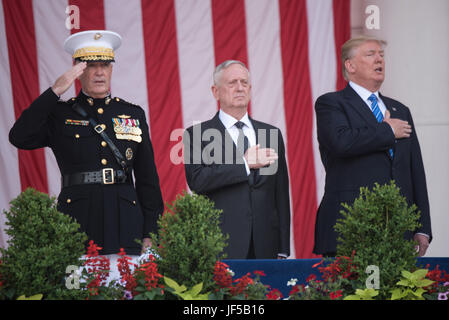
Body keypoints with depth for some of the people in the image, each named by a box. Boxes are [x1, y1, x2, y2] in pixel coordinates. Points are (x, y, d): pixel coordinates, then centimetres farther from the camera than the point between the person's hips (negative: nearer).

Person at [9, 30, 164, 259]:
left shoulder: (134, 115, 15)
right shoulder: (59, 114, 8)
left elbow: (148, 178, 14)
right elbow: (19, 138, -10)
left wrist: (149, 233, 7)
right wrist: (55, 92, -12)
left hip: (125, 221, 2)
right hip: (77, 222, -2)